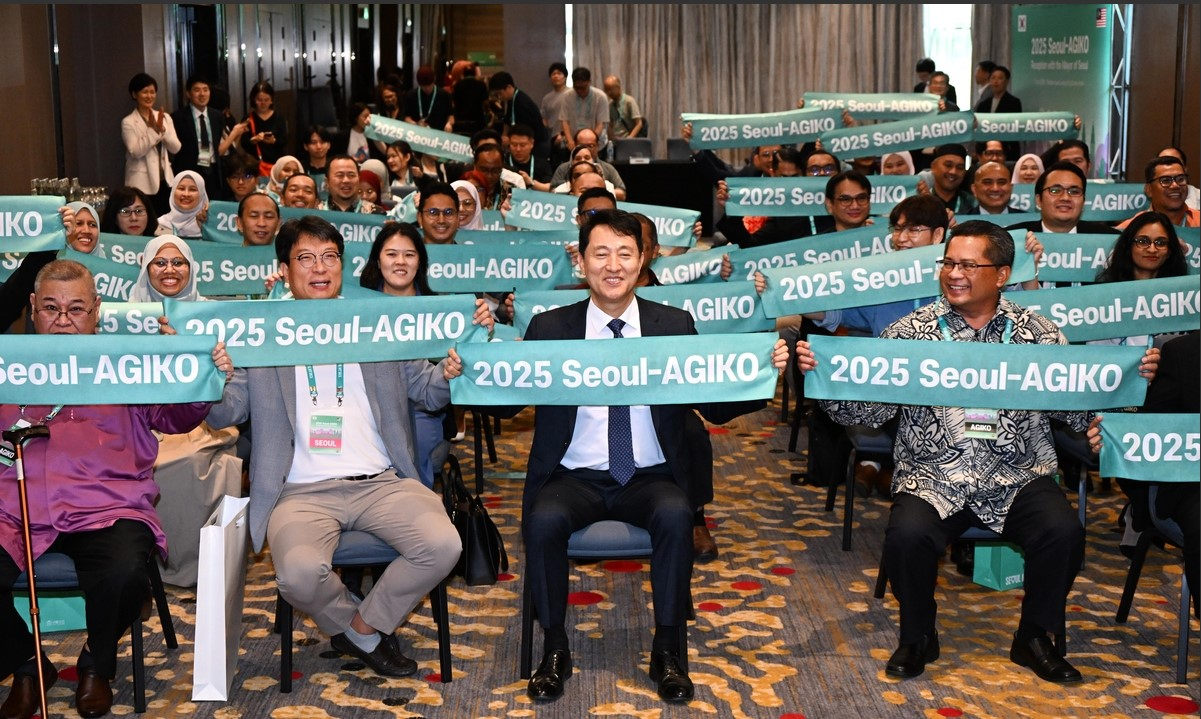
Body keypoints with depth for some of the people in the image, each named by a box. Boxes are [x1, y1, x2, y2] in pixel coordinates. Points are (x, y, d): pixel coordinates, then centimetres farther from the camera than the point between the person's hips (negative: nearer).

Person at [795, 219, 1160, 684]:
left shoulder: (1038, 332, 6)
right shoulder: (910, 332, 2)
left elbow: (1079, 411, 5)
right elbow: (867, 409, -2)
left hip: (1017, 478, 1)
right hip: (933, 479, -1)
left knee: (1063, 531, -24)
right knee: (907, 534, -28)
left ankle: (1033, 637, 5)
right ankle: (918, 637, 3)